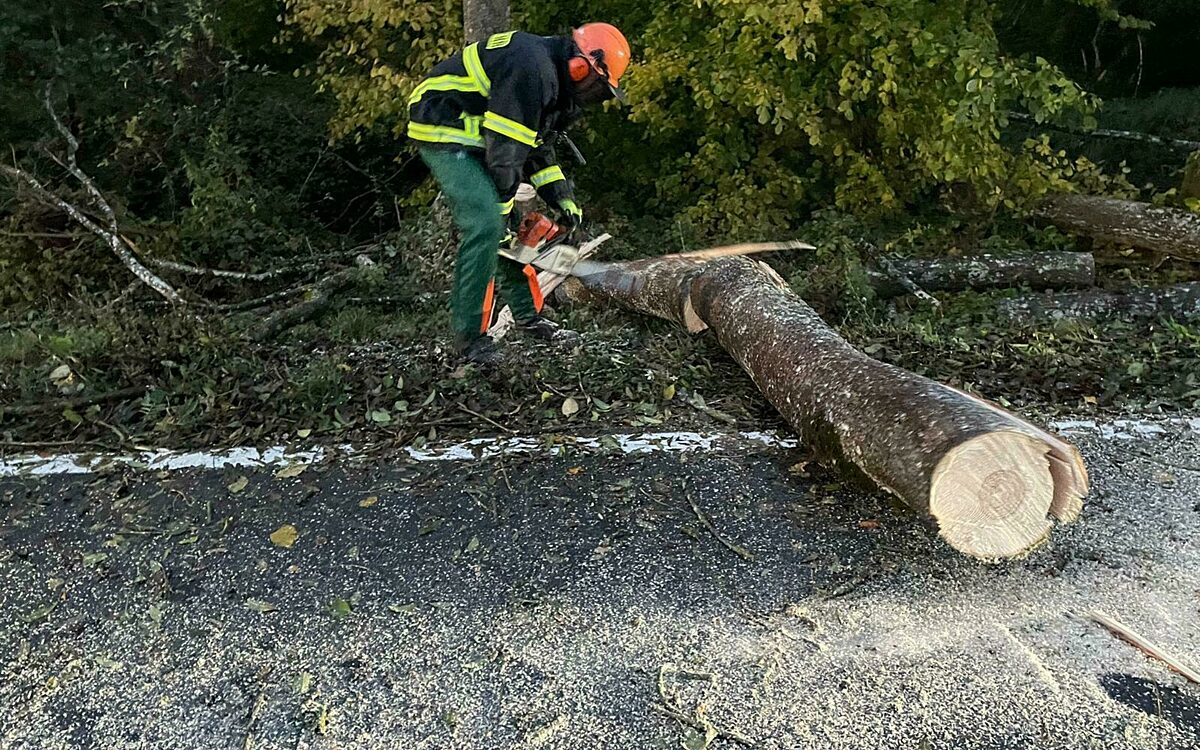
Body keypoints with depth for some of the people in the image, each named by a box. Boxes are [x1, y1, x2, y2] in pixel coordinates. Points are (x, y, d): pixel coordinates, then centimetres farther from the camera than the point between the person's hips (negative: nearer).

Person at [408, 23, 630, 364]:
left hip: (473, 138, 11)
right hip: (442, 130, -11)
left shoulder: (559, 86, 8)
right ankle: (469, 334, -12)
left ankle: (528, 316, 20)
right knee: (486, 224, -20)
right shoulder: (533, 69, -25)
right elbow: (505, 151, -24)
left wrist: (563, 199, 6)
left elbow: (538, 149, 15)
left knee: (507, 225, 10)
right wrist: (504, 206, -15)